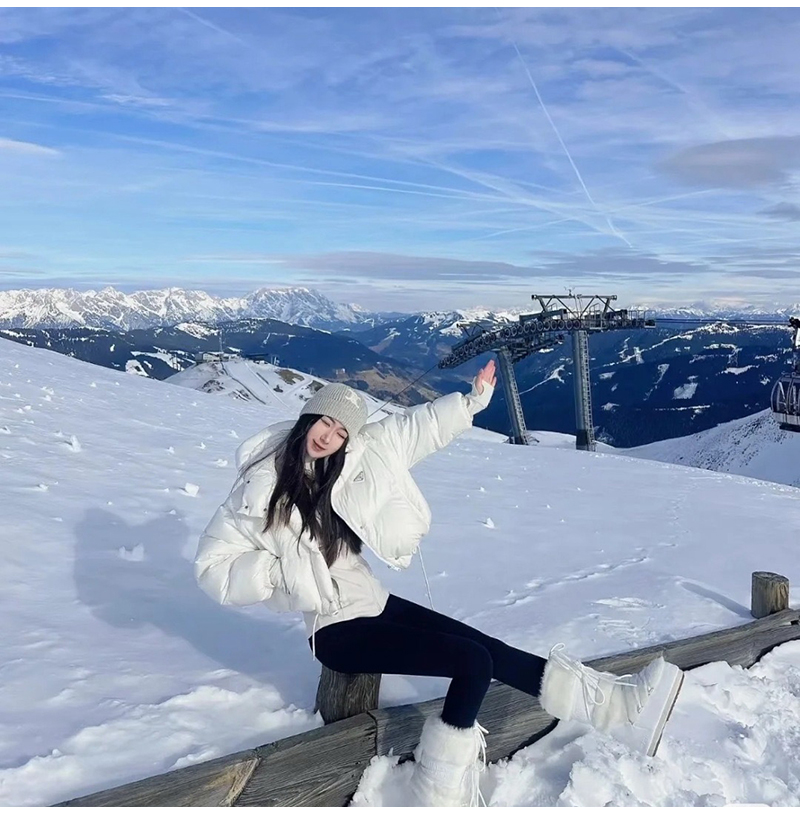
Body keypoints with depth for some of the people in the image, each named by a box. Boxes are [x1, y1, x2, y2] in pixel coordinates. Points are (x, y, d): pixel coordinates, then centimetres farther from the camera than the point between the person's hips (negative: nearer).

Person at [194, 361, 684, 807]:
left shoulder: (359, 454, -3)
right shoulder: (261, 486, -16)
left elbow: (421, 426, 8)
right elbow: (213, 567, -12)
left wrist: (472, 401, 8)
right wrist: (281, 569, -25)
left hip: (374, 602, 6)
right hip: (336, 629, -5)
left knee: (488, 648, 1)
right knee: (472, 661, -16)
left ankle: (614, 703, 9)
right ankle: (442, 790, -2)